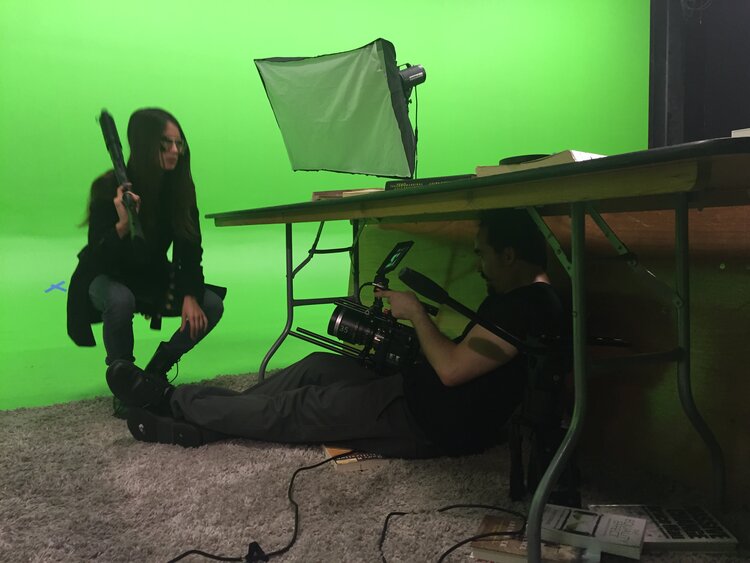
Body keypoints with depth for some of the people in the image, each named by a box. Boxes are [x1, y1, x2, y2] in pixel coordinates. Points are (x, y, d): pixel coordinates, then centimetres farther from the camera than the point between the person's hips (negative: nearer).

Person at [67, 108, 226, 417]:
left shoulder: (181, 186, -12)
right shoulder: (109, 188, -23)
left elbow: (190, 248, -9)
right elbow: (97, 258, -25)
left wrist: (190, 295, -24)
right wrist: (122, 225, -45)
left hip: (154, 278, 4)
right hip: (107, 278, -4)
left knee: (211, 305, -17)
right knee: (120, 301, -38)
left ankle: (156, 371, 3)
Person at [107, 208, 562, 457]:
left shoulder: (525, 305, -23)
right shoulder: (522, 294, 11)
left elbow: (452, 369, -26)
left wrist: (416, 313, -14)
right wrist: (416, 320, 5)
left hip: (434, 423, -10)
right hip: (422, 392, 10)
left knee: (299, 409, -6)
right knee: (319, 367, 4)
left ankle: (171, 401, 7)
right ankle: (197, 424, 5)